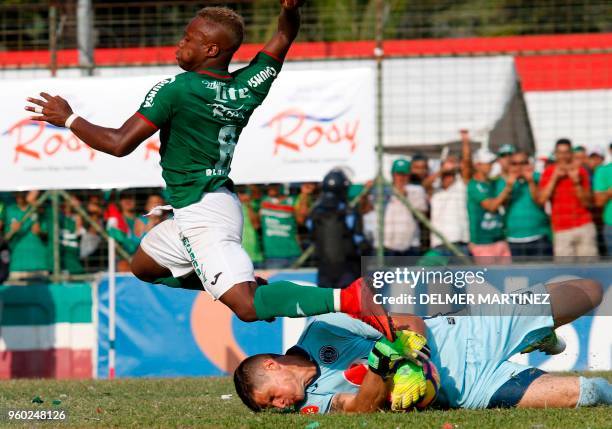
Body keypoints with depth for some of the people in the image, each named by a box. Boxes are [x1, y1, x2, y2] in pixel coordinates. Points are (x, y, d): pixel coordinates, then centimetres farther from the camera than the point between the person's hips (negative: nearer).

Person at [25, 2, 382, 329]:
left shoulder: (176, 90, -17)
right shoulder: (248, 88, 3)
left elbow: (120, 144, -17)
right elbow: (284, 37, 16)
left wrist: (68, 118, -3)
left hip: (203, 216, -9)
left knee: (248, 306, -18)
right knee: (143, 266, 27)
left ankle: (346, 299, -32)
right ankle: (250, 285, 20)